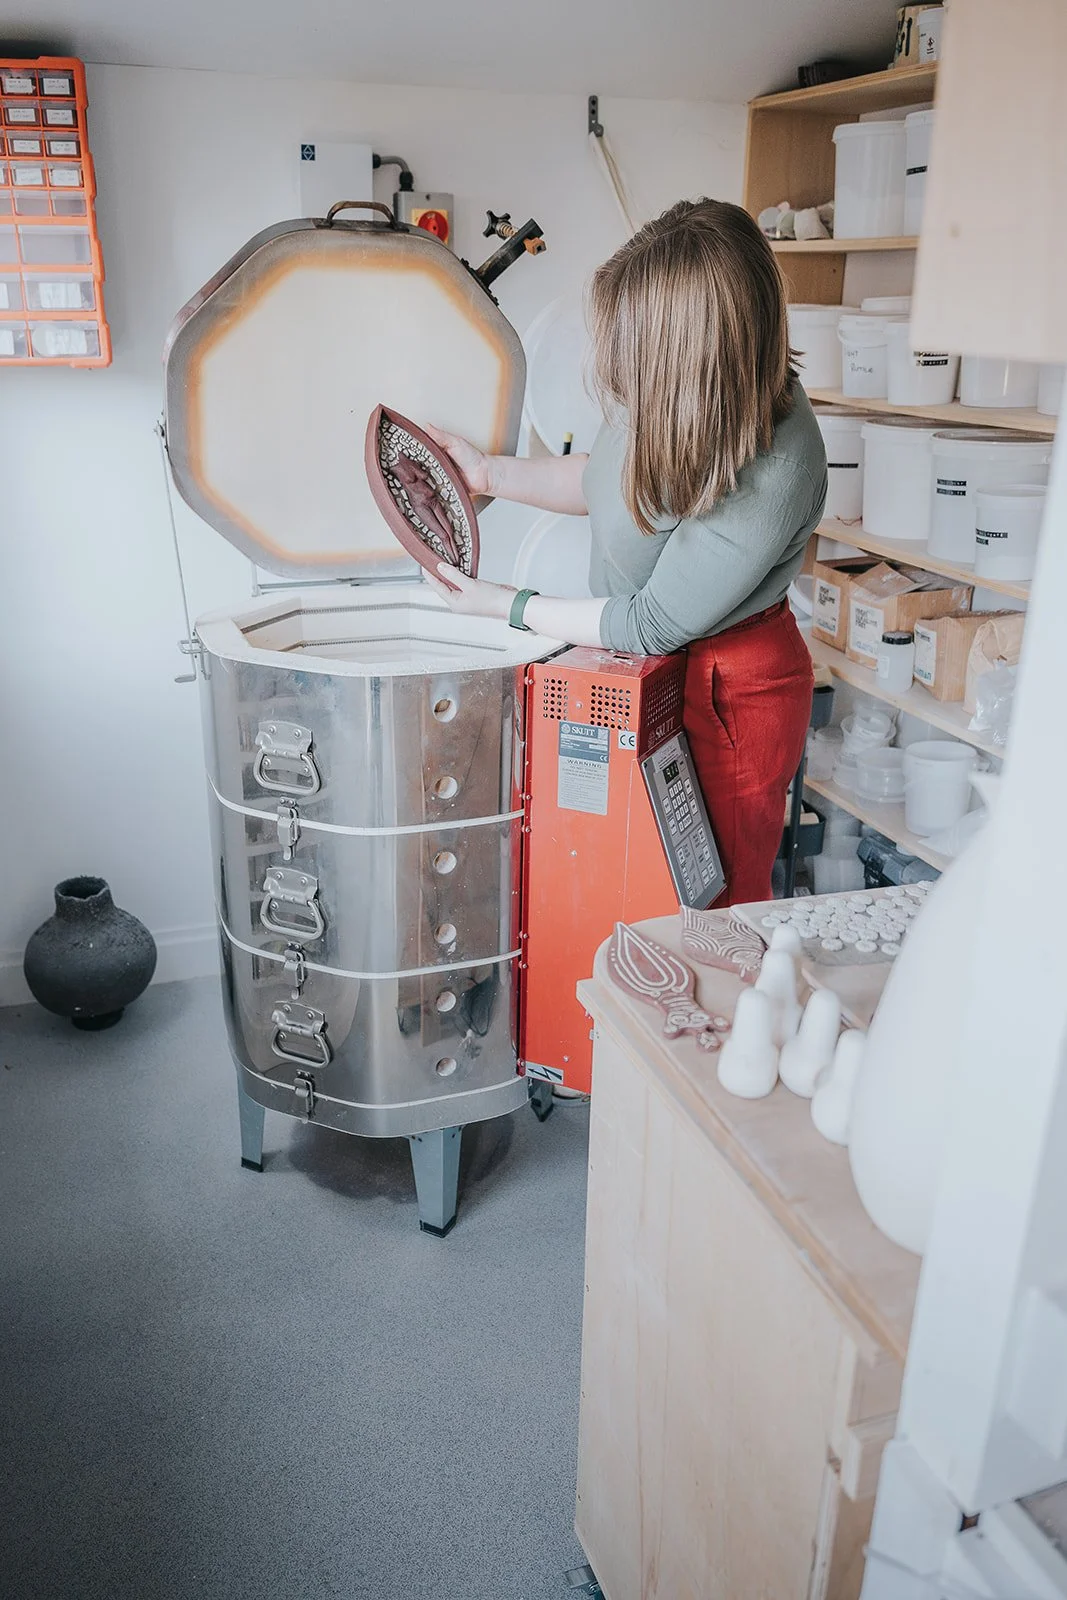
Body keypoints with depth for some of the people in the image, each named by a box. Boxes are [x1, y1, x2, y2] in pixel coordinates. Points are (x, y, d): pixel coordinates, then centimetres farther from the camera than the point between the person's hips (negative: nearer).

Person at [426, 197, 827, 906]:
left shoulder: (771, 474, -32)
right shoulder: (666, 395, -11)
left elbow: (653, 626, -23)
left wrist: (509, 606, -13)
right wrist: (490, 472, 8)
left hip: (727, 693, -7)